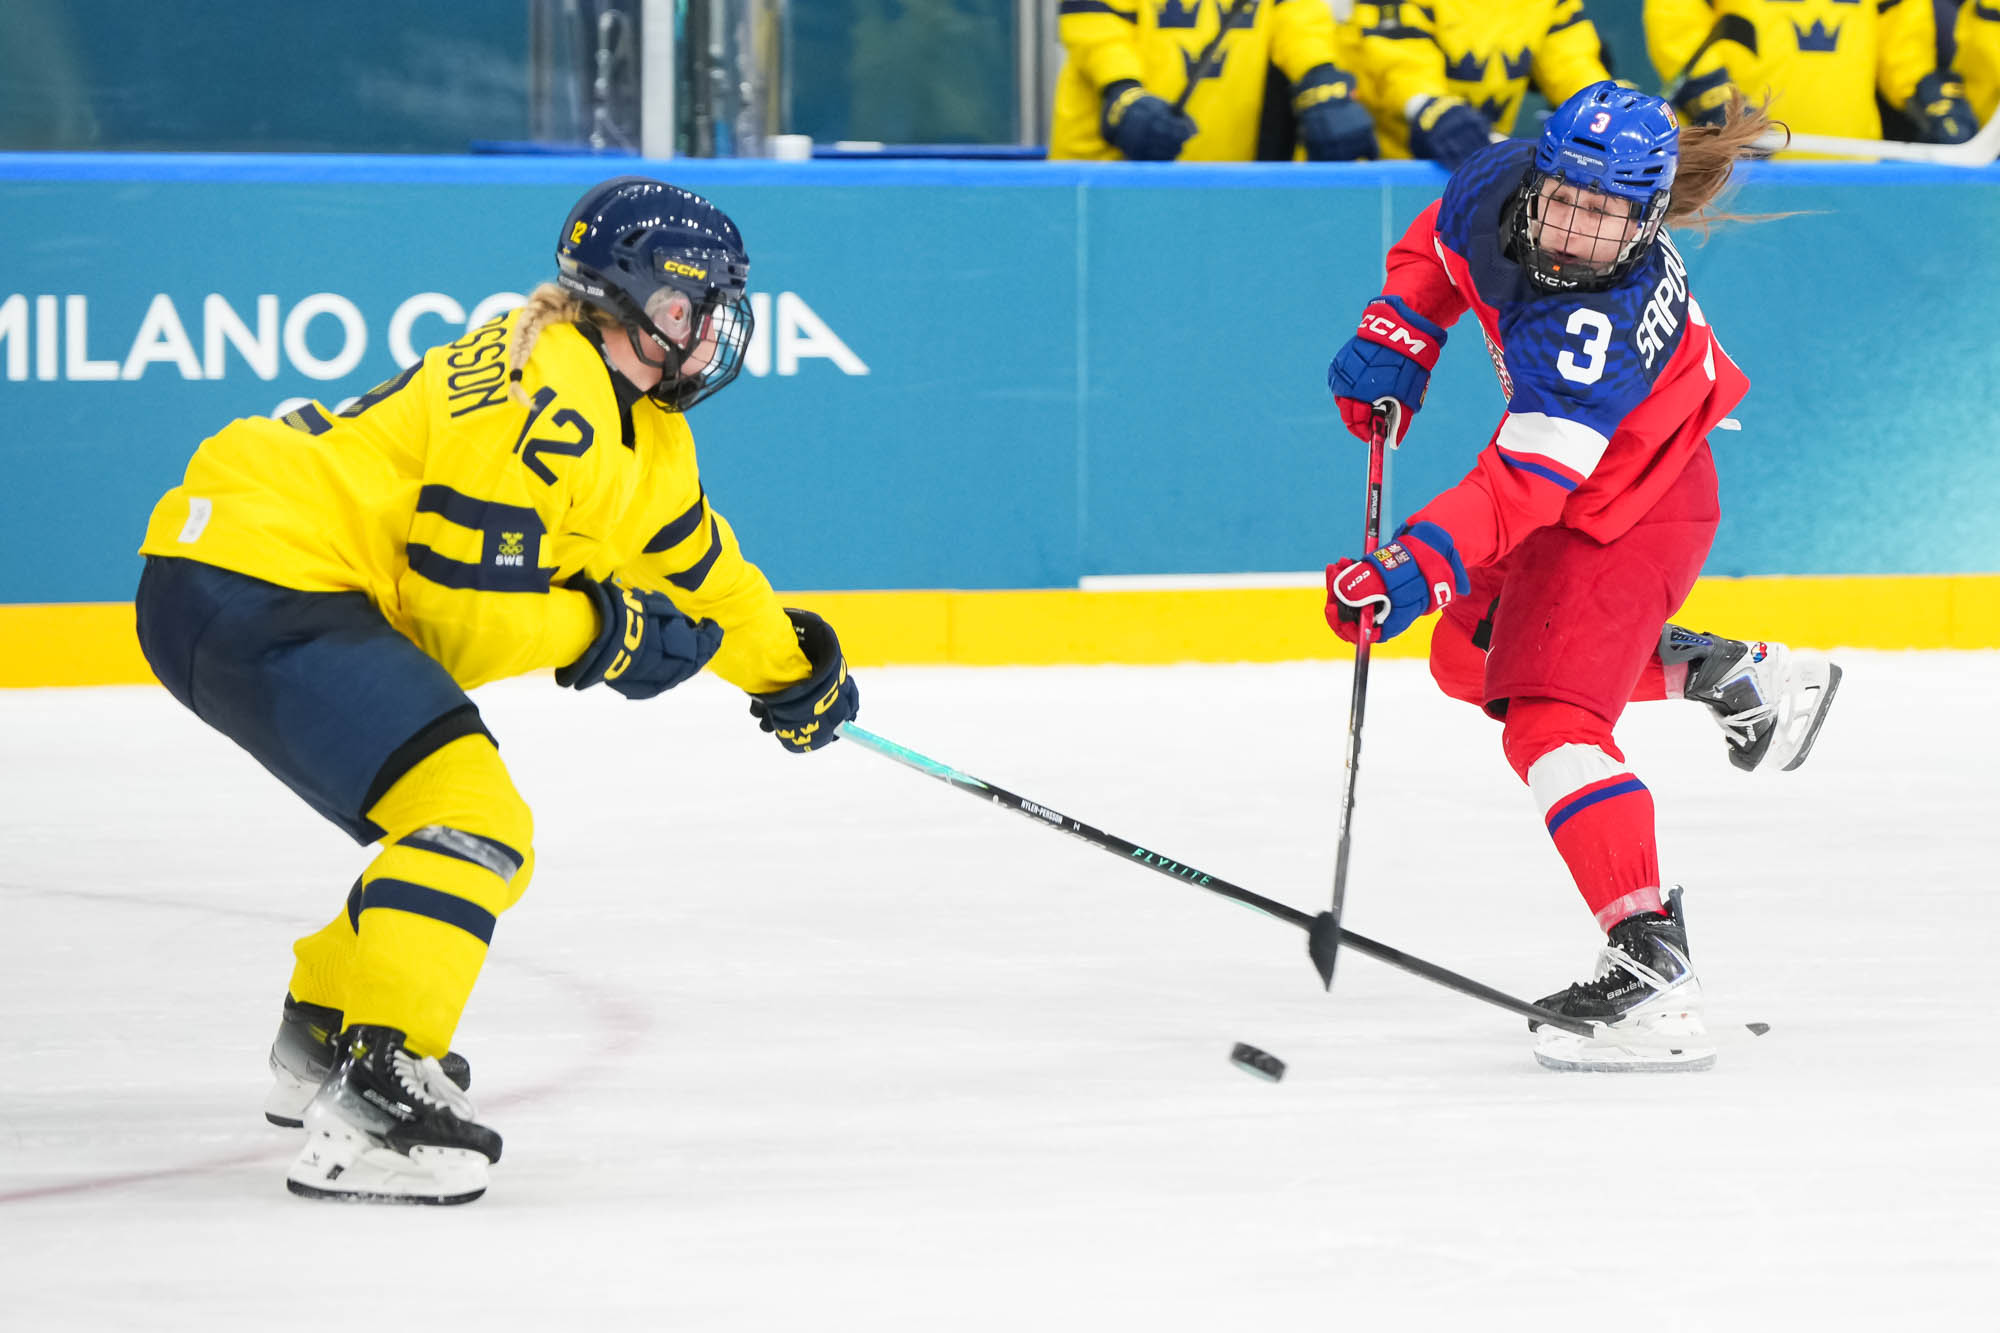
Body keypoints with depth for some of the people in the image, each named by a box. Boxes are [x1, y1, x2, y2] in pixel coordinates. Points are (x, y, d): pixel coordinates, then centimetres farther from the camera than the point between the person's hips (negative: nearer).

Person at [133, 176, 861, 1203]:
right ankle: (367, 1109, -32)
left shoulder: (640, 423, 15)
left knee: (478, 831, 22)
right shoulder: (546, 403, -18)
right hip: (251, 585, -11)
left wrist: (788, 667, 41)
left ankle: (321, 1044, 40)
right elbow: (462, 605, -21)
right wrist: (608, 631, -9)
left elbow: (689, 555, 33)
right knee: (470, 818, -23)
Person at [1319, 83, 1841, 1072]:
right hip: (1567, 485, 9)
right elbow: (1441, 243, 9)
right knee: (1470, 654, 27)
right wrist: (1395, 335, -2)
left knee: (1547, 718, -24)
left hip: (1624, 515, -9)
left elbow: (1523, 485, -45)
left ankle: (1652, 968, -33)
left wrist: (1417, 566, -55)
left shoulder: (1602, 326, -38)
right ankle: (1736, 677, 36)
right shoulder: (1502, 184, -17)